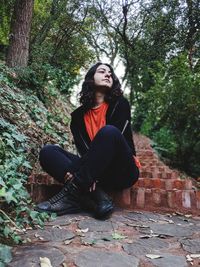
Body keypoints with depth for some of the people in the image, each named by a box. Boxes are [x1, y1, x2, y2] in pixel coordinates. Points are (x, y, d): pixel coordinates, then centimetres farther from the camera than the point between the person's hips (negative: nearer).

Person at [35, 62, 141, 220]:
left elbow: (113, 136, -13)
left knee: (109, 132, -31)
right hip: (96, 170, 3)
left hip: (121, 172, -3)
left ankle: (73, 191, -28)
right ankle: (98, 197, -29)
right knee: (48, 152, -14)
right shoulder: (79, 115, 9)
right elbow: (83, 149, -3)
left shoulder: (120, 104, 1)